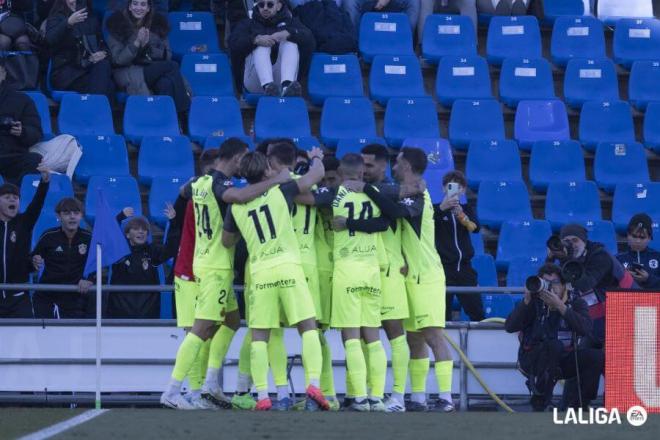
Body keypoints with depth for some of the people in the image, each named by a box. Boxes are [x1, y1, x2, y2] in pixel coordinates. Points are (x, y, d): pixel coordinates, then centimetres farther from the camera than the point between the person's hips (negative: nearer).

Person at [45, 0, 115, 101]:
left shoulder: (90, 18, 18)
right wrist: (69, 22, -31)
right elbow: (50, 39, -16)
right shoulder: (56, 18, 5)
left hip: (89, 67, 4)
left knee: (103, 66, -30)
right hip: (66, 71, -4)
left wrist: (103, 53, -5)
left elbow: (103, 42, 20)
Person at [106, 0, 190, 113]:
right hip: (128, 74, -3)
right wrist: (136, 43, -21)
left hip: (155, 72, 3)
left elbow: (167, 56, 6)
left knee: (166, 83, -33)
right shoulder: (118, 24, -1)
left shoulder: (159, 22, 8)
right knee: (172, 66, -25)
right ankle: (183, 110, -22)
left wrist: (147, 46, -12)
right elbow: (118, 59, -7)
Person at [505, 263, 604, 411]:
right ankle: (539, 403, -24)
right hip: (533, 359, -3)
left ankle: (578, 405, -5)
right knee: (553, 346, -35)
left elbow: (585, 328, -21)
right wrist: (527, 301, -27)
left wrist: (560, 306, -29)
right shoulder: (534, 302, -7)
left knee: (597, 357, -19)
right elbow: (509, 327, -17)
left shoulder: (575, 302, -2)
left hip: (563, 360, 3)